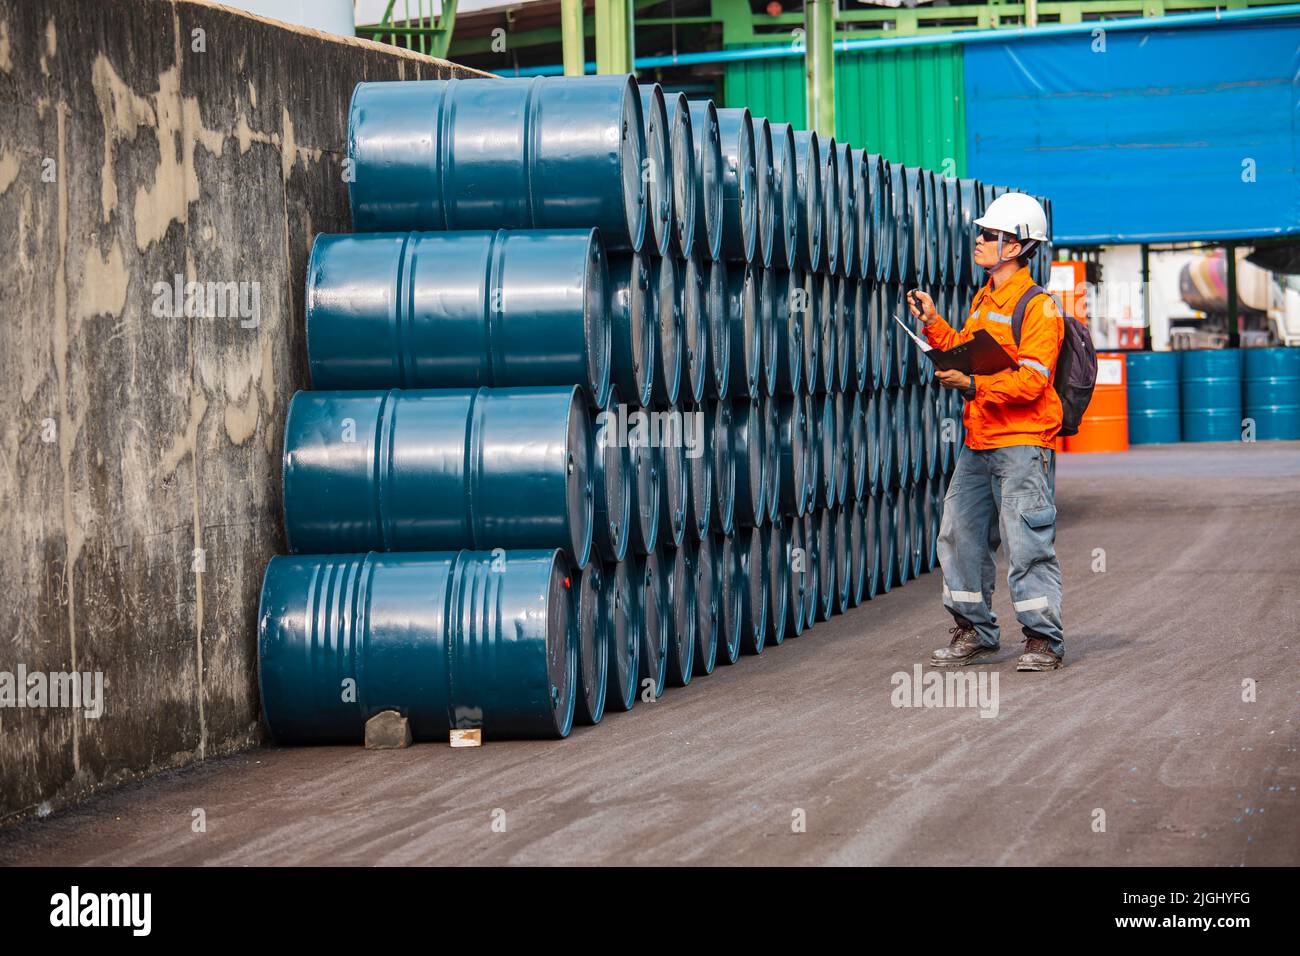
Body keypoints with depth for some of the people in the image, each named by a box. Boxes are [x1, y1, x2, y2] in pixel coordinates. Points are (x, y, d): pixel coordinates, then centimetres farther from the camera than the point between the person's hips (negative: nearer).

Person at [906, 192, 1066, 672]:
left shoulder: (1037, 306, -11)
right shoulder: (983, 300, 15)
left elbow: (1030, 381, -19)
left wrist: (975, 384, -25)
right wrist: (934, 324, 14)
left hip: (1023, 443, -9)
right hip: (978, 443, 9)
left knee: (1027, 542, -7)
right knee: (961, 534, 11)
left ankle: (1043, 638, -1)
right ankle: (973, 632, 21)